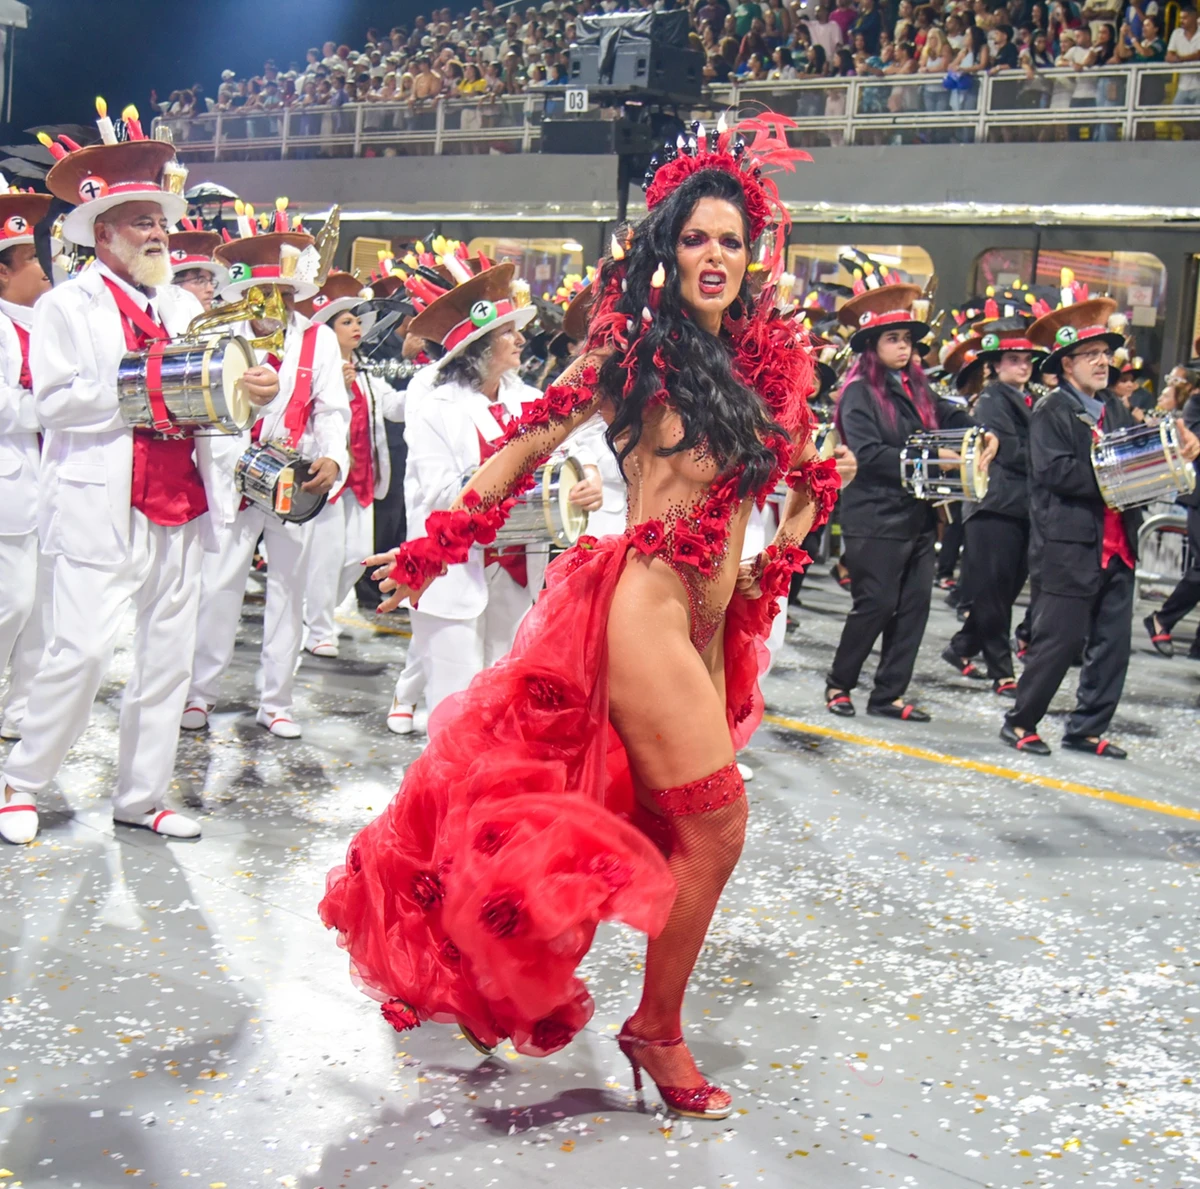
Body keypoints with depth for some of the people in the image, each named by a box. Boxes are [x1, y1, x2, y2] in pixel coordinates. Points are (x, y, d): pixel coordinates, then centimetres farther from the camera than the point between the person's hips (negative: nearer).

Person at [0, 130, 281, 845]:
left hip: (182, 508, 6)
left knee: (169, 653, 7)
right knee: (84, 647, -10)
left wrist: (255, 390, -6)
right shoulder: (69, 305, 0)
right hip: (103, 508, -6)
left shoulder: (185, 307, 19)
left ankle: (142, 796, 18)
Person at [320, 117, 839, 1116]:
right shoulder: (639, 350, -6)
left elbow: (810, 475, 23)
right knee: (716, 825, -6)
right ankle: (659, 1030, 12)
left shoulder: (769, 360, 11)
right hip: (648, 610, -7)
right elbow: (528, 447, -5)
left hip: (712, 622, 7)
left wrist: (772, 564, 9)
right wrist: (433, 549, -6)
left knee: (648, 826, 11)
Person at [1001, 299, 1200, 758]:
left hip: (1116, 548, 7)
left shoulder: (1115, 412, 18)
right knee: (1059, 641, -3)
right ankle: (1020, 722, 11)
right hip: (1069, 549, -7)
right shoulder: (1050, 412, -5)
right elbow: (1055, 470, -18)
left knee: (1112, 643, 8)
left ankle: (1086, 729, 18)